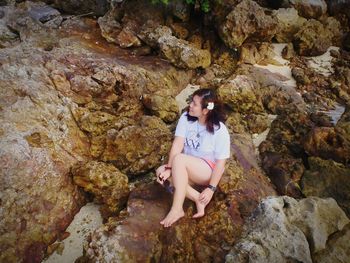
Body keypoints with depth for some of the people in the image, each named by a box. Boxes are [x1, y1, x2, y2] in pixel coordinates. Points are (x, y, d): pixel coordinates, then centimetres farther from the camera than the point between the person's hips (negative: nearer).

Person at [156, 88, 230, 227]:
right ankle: (198, 199, -17)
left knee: (179, 159, -33)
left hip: (207, 170, -5)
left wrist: (211, 188, -21)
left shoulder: (220, 130, -18)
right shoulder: (186, 118, -7)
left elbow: (220, 163, -16)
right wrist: (169, 168, -26)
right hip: (186, 169, 6)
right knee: (161, 172, -23)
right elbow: (177, 144, -14)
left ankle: (177, 209, -27)